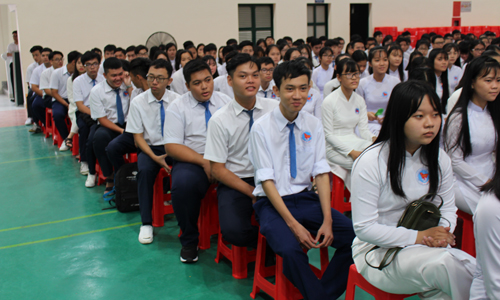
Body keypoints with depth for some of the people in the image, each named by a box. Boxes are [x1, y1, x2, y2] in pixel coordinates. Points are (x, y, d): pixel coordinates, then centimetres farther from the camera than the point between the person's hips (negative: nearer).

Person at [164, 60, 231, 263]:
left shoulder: (226, 102, 11)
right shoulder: (177, 107, 2)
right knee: (183, 184, -36)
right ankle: (189, 241, -10)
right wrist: (204, 162, -19)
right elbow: (171, 146, -7)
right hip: (193, 161, -2)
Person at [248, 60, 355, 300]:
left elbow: (322, 173, 0)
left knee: (354, 237, -18)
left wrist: (327, 220, -13)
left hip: (306, 199, 4)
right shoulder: (261, 128, -8)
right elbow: (267, 181, -12)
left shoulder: (313, 125, 4)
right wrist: (293, 224, -20)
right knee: (290, 249, -33)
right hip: (272, 202, -4)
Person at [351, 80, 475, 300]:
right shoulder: (370, 162, -17)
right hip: (377, 251, -4)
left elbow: (447, 208, 10)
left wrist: (442, 233, -13)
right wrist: (417, 236, -22)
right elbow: (363, 228, -17)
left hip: (426, 247, 5)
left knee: (474, 269, -24)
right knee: (443, 262, -29)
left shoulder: (439, 158, 2)